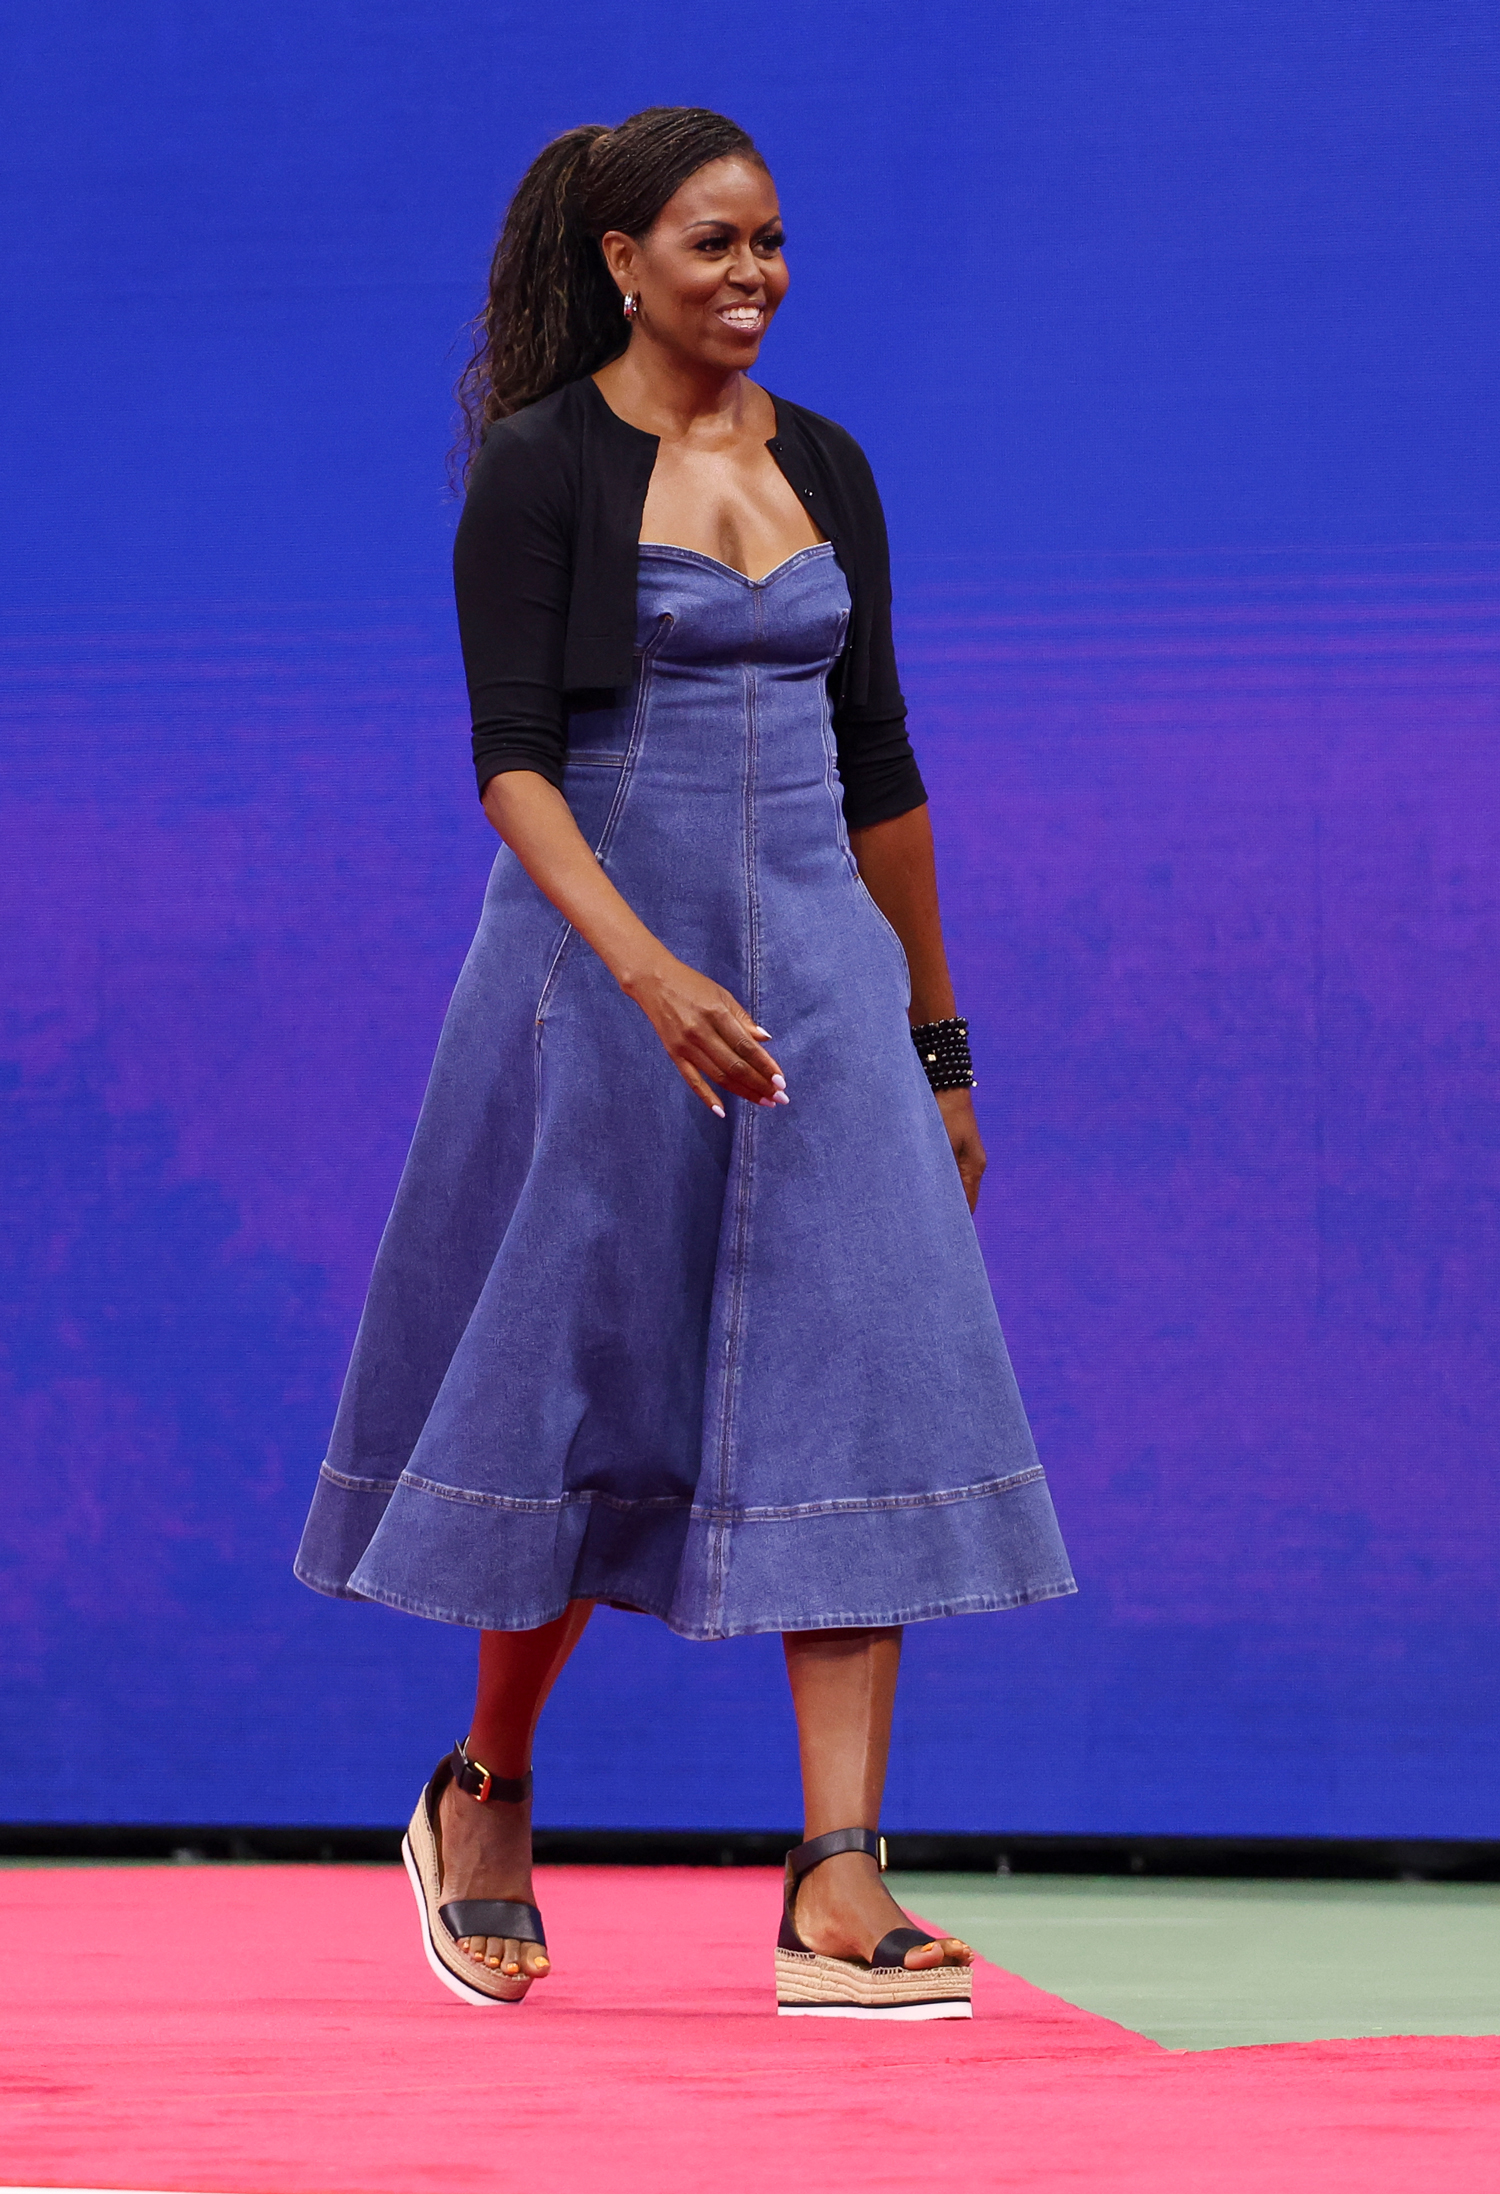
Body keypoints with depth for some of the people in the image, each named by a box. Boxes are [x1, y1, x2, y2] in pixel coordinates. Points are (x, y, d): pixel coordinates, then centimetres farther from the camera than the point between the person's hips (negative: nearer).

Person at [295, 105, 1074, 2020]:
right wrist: (651, 972, -29)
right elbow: (512, 764, -15)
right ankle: (486, 1793, 29)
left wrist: (936, 1045, 16)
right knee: (589, 1393, 4)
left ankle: (839, 1893, -10)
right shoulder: (539, 468, -6)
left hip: (817, 963, 4)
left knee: (859, 1385, -8)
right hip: (601, 964, -4)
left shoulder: (824, 467, 11)